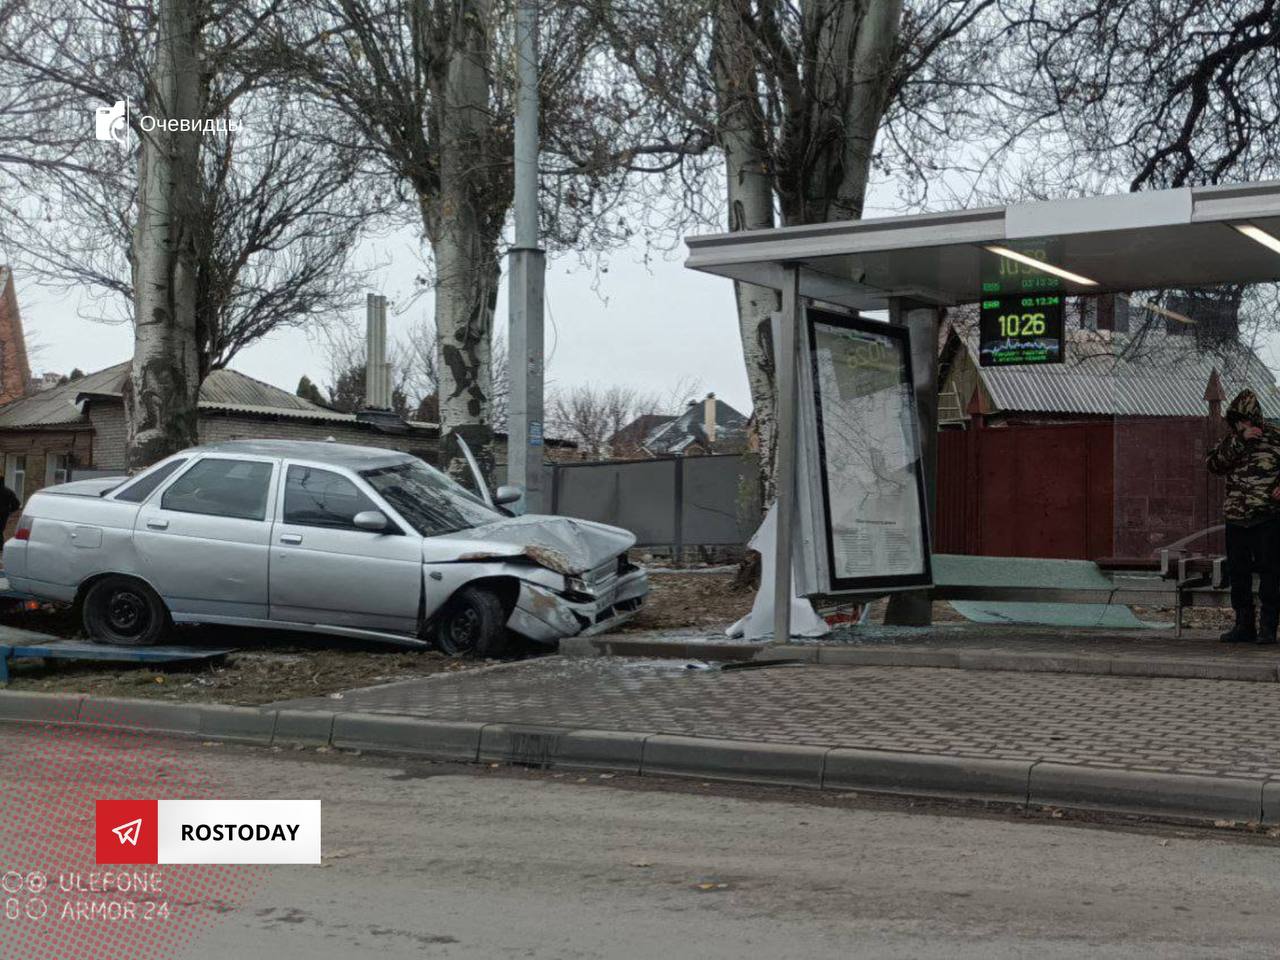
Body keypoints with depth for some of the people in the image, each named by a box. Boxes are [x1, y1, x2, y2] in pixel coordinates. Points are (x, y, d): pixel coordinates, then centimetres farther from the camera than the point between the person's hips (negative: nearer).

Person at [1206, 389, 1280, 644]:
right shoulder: (1230, 440, 8)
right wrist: (1239, 440, -16)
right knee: (1238, 572, 8)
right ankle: (1244, 625, 18)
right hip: (1236, 518, 4)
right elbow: (1215, 464, -9)